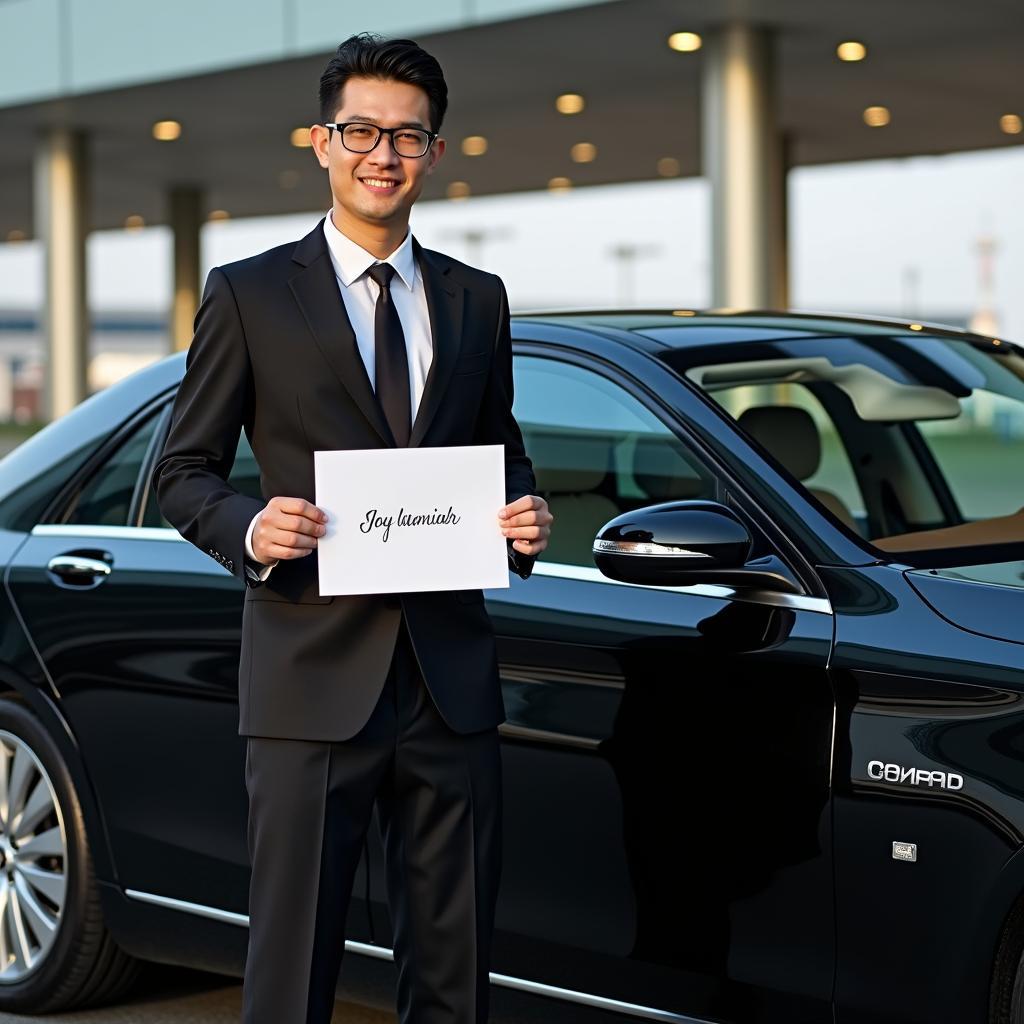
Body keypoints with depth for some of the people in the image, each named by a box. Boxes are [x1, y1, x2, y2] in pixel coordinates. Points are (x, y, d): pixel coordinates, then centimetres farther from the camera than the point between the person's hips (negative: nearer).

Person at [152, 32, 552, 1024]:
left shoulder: (477, 300, 14)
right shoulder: (248, 293, 2)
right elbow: (182, 471, 4)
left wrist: (522, 516, 0)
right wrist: (248, 530, -16)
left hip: (451, 677, 4)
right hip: (314, 679, -4)